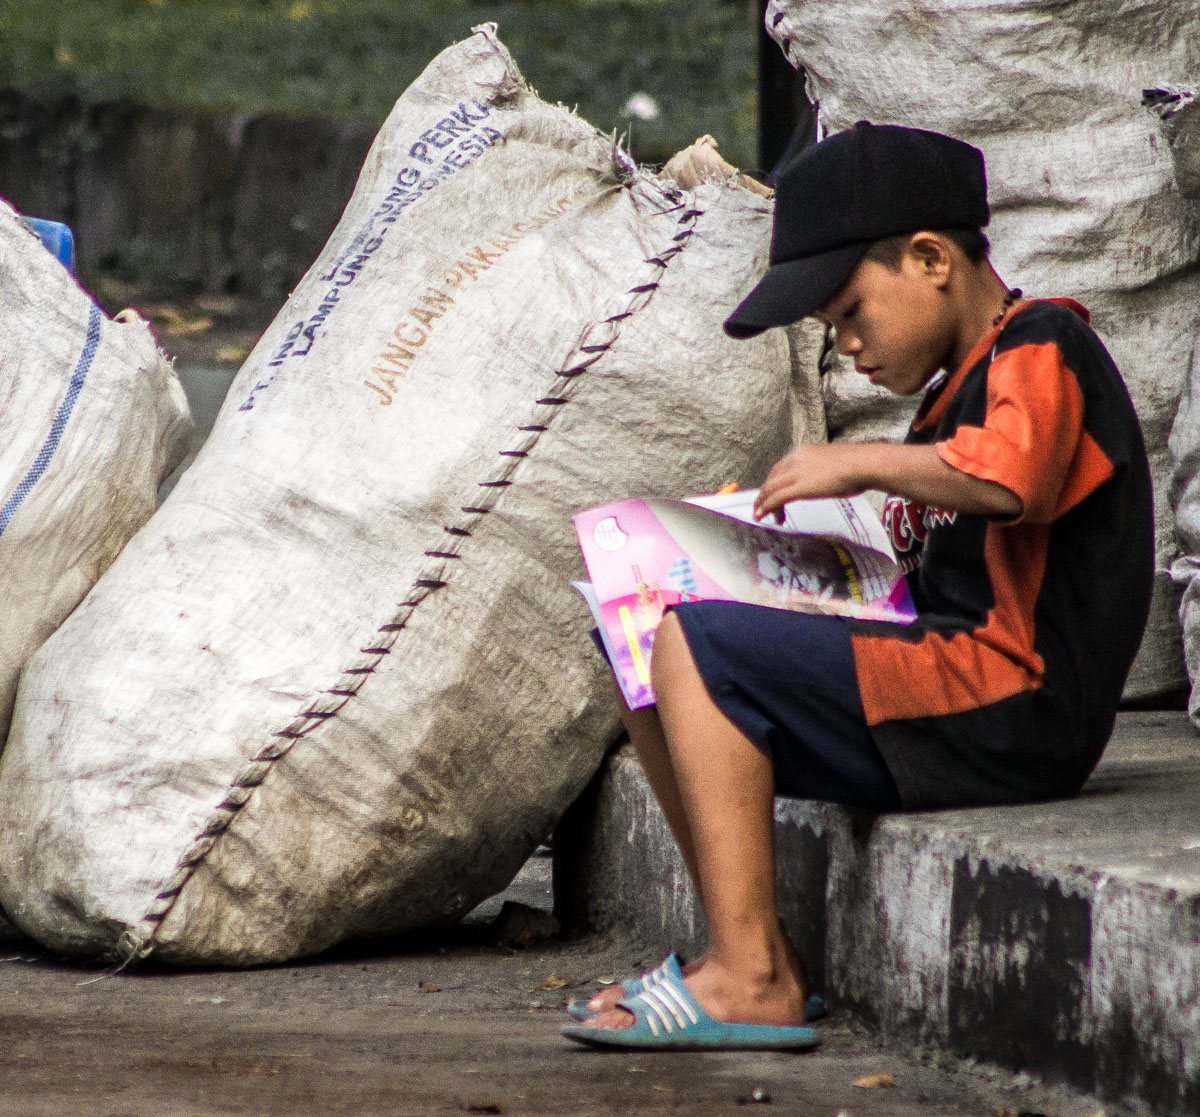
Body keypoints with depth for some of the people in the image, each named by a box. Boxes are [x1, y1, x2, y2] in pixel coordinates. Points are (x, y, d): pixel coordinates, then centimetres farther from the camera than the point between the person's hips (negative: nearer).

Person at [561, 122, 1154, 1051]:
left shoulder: (1041, 348, -7)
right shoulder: (961, 386, 23)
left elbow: (1005, 478, -29)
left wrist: (861, 464, -17)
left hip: (1005, 710, -10)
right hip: (961, 702, 10)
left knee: (699, 646, -20)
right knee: (655, 675, 9)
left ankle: (751, 982, -25)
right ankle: (755, 948, 6)